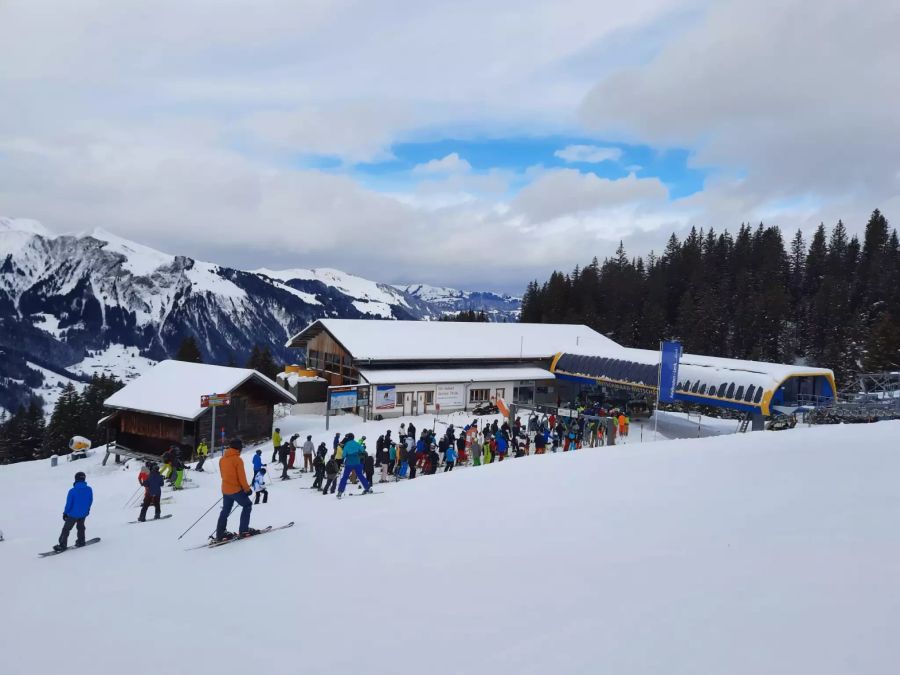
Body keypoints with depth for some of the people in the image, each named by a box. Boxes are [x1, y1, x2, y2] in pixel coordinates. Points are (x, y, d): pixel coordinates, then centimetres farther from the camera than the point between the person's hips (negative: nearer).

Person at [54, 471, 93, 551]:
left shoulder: (72, 491, -21)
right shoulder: (89, 489, -10)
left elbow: (68, 503, -15)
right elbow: (90, 501, 3)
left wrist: (65, 513, 0)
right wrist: (87, 510, 19)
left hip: (73, 514, -4)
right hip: (84, 514, 4)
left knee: (66, 529, 9)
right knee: (80, 527, 25)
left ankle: (62, 545, 11)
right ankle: (81, 542, 33)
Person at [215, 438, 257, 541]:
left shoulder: (222, 459, 5)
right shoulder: (237, 459, -16)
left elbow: (223, 474, 14)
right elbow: (242, 477, -15)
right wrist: (247, 489, -4)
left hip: (225, 489, 7)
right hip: (236, 490, -7)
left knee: (225, 511, 15)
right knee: (247, 506, 8)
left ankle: (220, 534, 15)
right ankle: (243, 530, 5)